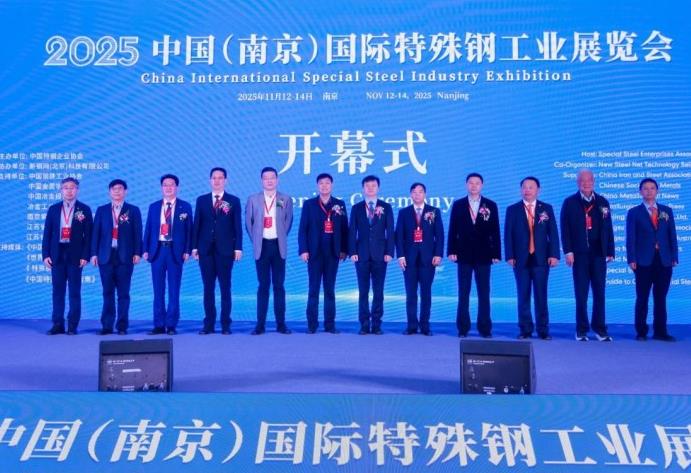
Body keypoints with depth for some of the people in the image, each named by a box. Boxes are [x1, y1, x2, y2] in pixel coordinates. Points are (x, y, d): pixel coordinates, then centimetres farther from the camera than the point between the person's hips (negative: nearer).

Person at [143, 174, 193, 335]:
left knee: (174, 290, 1)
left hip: (175, 251, -2)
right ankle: (159, 325, 10)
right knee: (158, 290, 5)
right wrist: (146, 250, 1)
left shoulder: (185, 207, 5)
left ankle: (171, 325, 7)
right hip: (157, 250, 2)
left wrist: (187, 250, -6)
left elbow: (189, 230, 2)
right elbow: (148, 229, 10)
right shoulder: (153, 207, 12)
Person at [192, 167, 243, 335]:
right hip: (205, 250, 2)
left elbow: (237, 226, 2)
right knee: (208, 288, 5)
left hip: (225, 250, -2)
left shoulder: (234, 201, 5)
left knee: (225, 288, 2)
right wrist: (194, 246, 1)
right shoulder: (201, 200, 10)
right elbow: (196, 224, 8)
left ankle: (225, 324, 6)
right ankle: (209, 324, 10)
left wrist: (238, 248, -6)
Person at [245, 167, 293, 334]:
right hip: (262, 246, 0)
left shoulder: (286, 199, 4)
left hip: (278, 246, 0)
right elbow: (248, 221, 10)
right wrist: (255, 239, 6)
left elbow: (288, 221, 10)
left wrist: (281, 238, 7)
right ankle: (260, 324, 6)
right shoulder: (253, 199, 4)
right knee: (263, 285, 3)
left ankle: (281, 323, 9)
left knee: (279, 285, 4)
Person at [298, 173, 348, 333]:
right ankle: (312, 324, 6)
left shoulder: (340, 204, 9)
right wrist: (303, 250, -7)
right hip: (314, 252, -1)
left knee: (330, 289, 5)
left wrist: (344, 249, 1)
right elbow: (303, 229, 1)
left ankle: (330, 324, 9)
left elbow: (344, 229, 8)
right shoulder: (309, 204, 5)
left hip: (333, 253, 1)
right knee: (313, 289, 1)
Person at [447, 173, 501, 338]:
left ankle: (485, 328, 9)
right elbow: (453, 230, 3)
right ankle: (463, 328, 8)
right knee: (463, 293, 3)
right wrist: (452, 251, -5)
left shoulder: (491, 205, 5)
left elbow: (495, 231, 3)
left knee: (484, 293, 4)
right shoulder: (458, 205, 5)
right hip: (464, 255, 0)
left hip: (483, 255, 0)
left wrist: (496, 253, -3)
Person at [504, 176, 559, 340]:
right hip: (521, 259, 0)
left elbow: (553, 233, 3)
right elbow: (508, 235, 2)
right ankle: (525, 330, 10)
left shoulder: (547, 208, 8)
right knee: (523, 296, 3)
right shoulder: (512, 210, 6)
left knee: (541, 295, 2)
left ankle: (543, 330, 8)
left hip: (541, 259, 0)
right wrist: (510, 256, -7)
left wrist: (554, 255, -7)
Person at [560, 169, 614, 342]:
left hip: (599, 254, 2)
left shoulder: (603, 202, 10)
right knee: (581, 293, 2)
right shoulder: (569, 203, 2)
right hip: (579, 254, -2)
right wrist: (568, 251, -10)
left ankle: (599, 328, 14)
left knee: (599, 292, 5)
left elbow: (608, 228, 8)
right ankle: (582, 330, 9)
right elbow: (565, 228, -2)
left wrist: (610, 251, 4)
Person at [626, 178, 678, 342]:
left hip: (664, 261, 2)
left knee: (661, 298, 6)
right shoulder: (634, 212, 4)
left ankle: (660, 331, 12)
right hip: (644, 261, -2)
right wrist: (631, 259, -10)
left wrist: (674, 257, 0)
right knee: (642, 298, 2)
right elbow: (631, 238, -1)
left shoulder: (666, 211, 12)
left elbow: (672, 235, 9)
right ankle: (641, 332, 9)